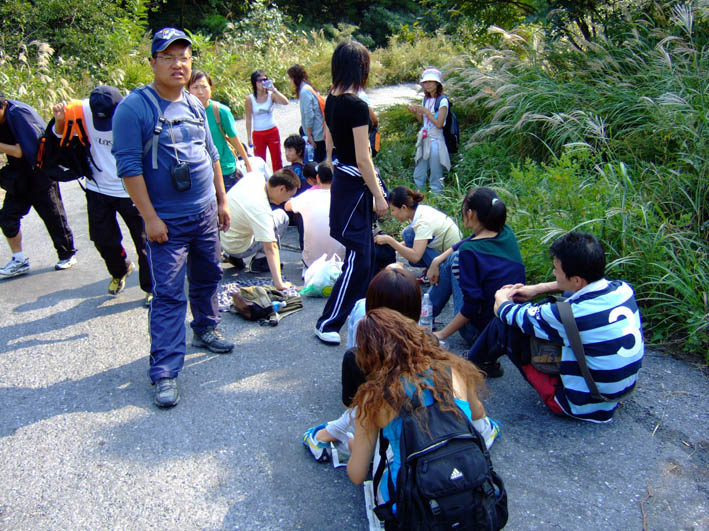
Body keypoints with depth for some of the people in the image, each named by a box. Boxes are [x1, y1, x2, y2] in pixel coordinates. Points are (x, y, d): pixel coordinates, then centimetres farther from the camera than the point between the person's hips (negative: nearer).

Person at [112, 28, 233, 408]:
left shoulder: (195, 105, 9)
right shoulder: (135, 107, -12)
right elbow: (128, 166, -15)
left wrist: (222, 200, 15)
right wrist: (150, 218, -18)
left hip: (206, 213, 7)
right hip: (168, 221, -6)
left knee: (207, 277, 19)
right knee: (168, 295, -6)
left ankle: (205, 330, 42)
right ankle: (164, 372, 2)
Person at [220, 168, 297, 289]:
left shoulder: (254, 176, -11)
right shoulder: (261, 210, -32)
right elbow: (270, 247, -35)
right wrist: (278, 283, -34)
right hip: (236, 249, -8)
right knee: (282, 217, -6)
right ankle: (259, 262, 1)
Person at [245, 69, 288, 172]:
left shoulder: (271, 95, -3)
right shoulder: (250, 99, -5)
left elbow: (285, 102, -21)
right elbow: (248, 119, -2)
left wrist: (274, 90, -24)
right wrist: (249, 137, -3)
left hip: (272, 132, 1)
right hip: (258, 134, -1)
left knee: (277, 161, 9)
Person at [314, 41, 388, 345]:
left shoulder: (331, 101, 7)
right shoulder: (356, 105, -20)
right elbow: (362, 158, -21)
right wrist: (378, 196, -14)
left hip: (341, 180, 10)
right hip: (355, 186, -10)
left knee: (365, 252, 21)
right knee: (358, 258, -3)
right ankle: (327, 323, 4)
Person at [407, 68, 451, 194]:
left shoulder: (442, 100, -11)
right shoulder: (426, 99, 12)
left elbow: (439, 124, -15)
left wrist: (425, 111, -15)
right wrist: (415, 112, 2)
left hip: (436, 140, -8)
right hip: (424, 139, 8)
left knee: (436, 179, -1)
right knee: (418, 176, 12)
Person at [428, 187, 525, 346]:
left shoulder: (469, 251, -22)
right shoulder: (507, 234, 0)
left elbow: (472, 305, -22)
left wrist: (442, 334, -12)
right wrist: (438, 260, 12)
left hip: (480, 334, -7)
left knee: (454, 259, 3)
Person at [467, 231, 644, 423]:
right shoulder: (623, 289, -11)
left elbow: (504, 311, -13)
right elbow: (583, 285, 17)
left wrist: (501, 298, 11)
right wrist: (537, 289, 19)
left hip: (582, 406, -8)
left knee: (505, 325, -4)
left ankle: (476, 362, 27)